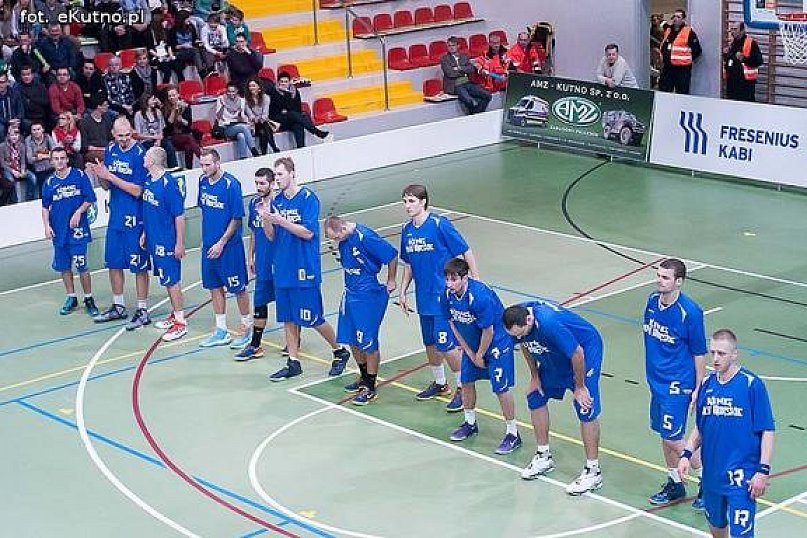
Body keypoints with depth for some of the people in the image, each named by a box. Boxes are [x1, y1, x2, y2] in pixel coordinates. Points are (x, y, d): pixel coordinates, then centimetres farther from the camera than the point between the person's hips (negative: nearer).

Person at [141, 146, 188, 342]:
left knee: (171, 280, -2)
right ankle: (175, 315, 30)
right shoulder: (148, 180, 4)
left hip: (167, 242, -8)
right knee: (167, 279, 17)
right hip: (154, 240, 8)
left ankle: (180, 323, 6)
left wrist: (180, 244, -17)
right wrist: (145, 232, 19)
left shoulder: (169, 184, -21)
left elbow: (180, 216, -18)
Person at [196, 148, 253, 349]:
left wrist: (221, 243, -15)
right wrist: (207, 238, 12)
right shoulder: (203, 181, 3)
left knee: (238, 288, 3)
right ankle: (221, 331, 22)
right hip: (209, 245, 7)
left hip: (229, 245, -7)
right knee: (215, 287, 12)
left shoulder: (231, 184, -17)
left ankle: (247, 328, 18)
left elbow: (237, 218, -15)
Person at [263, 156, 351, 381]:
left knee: (313, 319, 0)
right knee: (288, 318, 10)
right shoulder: (277, 201, 8)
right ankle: (293, 363, 19)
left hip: (305, 270, -6)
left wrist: (281, 221, -22)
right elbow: (272, 237, 9)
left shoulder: (308, 198, -11)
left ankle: (340, 351, 20)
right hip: (283, 268, 6)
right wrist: (267, 220, -10)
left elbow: (308, 233, -17)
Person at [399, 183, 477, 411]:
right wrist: (403, 292, 14)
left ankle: (463, 388, 9)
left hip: (445, 295, -7)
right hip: (424, 297, 7)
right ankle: (440, 384, 34)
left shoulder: (439, 225, -14)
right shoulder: (407, 230, 6)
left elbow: (466, 252, -10)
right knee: (430, 343, 16)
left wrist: (476, 281, -12)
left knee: (446, 345, -7)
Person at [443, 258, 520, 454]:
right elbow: (453, 324, 0)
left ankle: (513, 434, 4)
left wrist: (479, 355, -11)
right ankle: (470, 423, 36)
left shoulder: (480, 296, -34)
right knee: (466, 381, 15)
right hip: (471, 342, 7)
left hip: (497, 341, -7)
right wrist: (468, 351, 0)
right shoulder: (446, 295, -14)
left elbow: (488, 331, -24)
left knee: (501, 388, -7)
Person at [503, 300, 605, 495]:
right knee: (535, 397, 9)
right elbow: (525, 346, 4)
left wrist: (579, 387, -18)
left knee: (586, 410, -13)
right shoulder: (516, 319, -19)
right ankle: (544, 457, 25)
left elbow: (577, 354, -30)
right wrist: (535, 377, 7)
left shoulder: (549, 324, -41)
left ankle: (593, 471, -5)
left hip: (586, 349, -8)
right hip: (554, 356, 8)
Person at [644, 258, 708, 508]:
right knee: (664, 434, 15)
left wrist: (698, 389, -10)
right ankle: (675, 484, 30)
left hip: (677, 383, -7)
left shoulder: (689, 312, -19)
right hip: (657, 379, 7)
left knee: (672, 438, -6)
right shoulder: (653, 300, 1)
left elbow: (699, 353, -12)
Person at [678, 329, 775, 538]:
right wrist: (687, 454, 3)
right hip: (712, 472, 6)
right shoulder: (707, 384, 5)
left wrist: (763, 471, -15)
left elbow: (767, 431, -10)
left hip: (742, 476, -6)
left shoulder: (752, 384, -11)